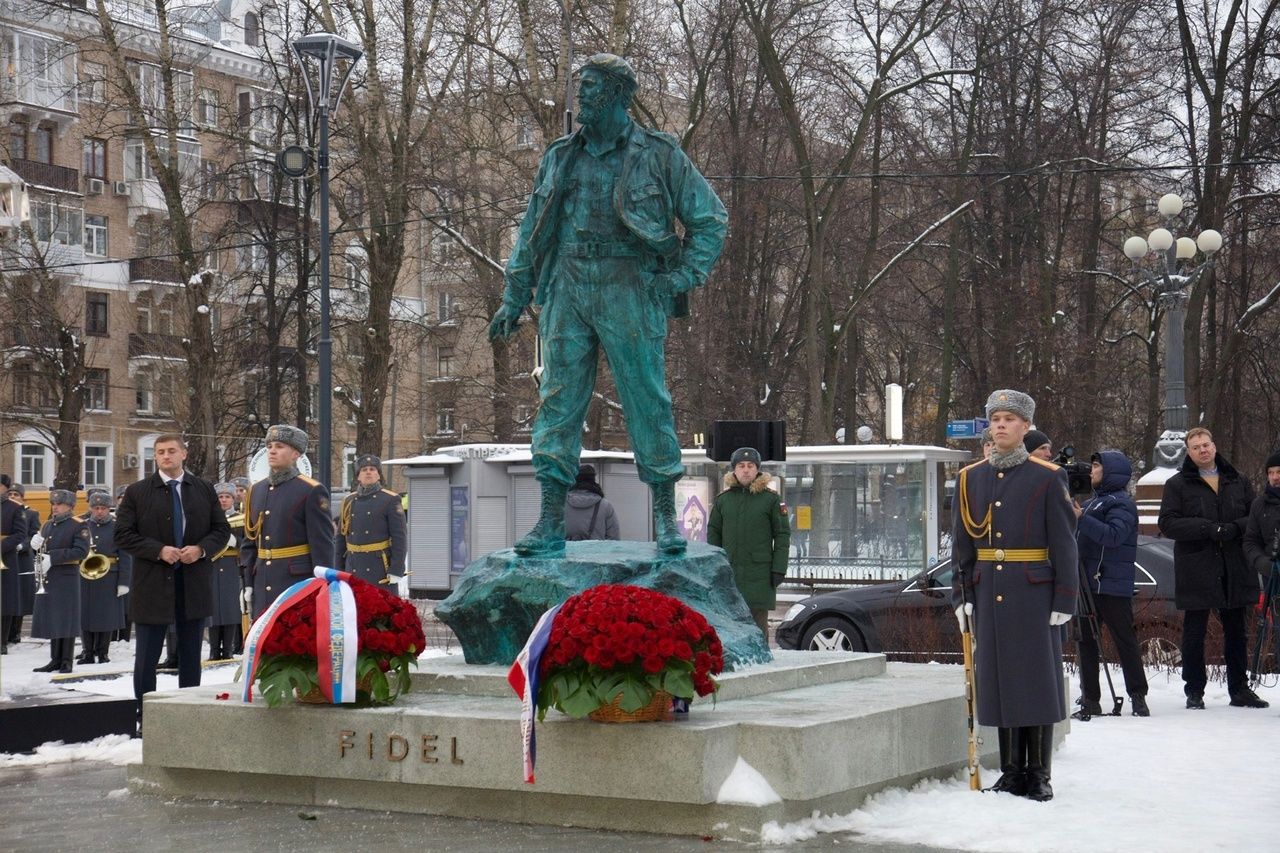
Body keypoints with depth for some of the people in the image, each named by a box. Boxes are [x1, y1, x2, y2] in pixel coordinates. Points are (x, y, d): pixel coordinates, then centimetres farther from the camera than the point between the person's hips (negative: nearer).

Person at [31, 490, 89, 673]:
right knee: (51, 619, 8)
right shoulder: (48, 525, 15)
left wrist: (53, 557, -20)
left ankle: (67, 661, 2)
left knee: (66, 620, -3)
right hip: (48, 580, 6)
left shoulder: (79, 526, -5)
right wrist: (36, 546, -5)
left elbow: (81, 551, -16)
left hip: (67, 580, -6)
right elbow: (40, 551, 20)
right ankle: (55, 659, 15)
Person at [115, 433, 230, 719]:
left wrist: (201, 549, -10)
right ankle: (144, 716, 8)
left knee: (190, 655, 9)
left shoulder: (204, 489, 8)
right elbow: (123, 535, -3)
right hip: (152, 585, -2)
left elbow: (222, 529, 9)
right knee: (147, 656, 1)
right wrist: (158, 550, -16)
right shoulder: (137, 492, 0)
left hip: (194, 585, 2)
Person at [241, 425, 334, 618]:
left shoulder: (312, 492, -6)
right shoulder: (256, 490, 13)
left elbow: (322, 546, -9)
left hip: (299, 583, -6)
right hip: (263, 587, 6)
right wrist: (248, 584, 12)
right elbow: (249, 542, 17)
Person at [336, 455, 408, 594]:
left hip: (381, 571, -4)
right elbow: (341, 537, 16)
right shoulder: (348, 502, 12)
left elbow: (400, 537, -6)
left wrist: (397, 571, -13)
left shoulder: (390, 500, -1)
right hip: (354, 570, 4)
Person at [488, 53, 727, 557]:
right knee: (558, 401, 0)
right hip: (568, 290, 4)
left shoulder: (659, 156, 3)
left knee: (647, 400, -2)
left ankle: (666, 518, 8)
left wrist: (683, 276, -5)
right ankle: (550, 522, 3)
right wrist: (514, 299, 16)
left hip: (630, 293, -3)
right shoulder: (560, 157, 14)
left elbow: (710, 220, 7)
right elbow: (532, 232, 20)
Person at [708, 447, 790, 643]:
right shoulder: (723, 499, 10)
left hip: (760, 573, -3)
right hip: (728, 573, 3)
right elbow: (713, 533, 13)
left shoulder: (771, 499, 2)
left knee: (758, 623, 0)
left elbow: (783, 535, 1)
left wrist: (779, 569, -6)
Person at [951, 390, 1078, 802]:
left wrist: (1064, 600, -8)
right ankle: (1011, 771, 14)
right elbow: (962, 544, 12)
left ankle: (1039, 774, 8)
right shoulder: (970, 478, 9)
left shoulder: (1048, 478, -2)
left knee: (1038, 680, 0)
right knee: (998, 678, 6)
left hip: (1034, 594, -3)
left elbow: (1064, 544, -3)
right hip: (988, 594, 4)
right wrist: (962, 595, 5)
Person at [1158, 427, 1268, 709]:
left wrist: (1235, 528, -14)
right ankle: (1194, 691, 11)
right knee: (1194, 632, 3)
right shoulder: (1177, 484, 1)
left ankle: (1239, 688, 19)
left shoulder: (1238, 481, 11)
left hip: (1235, 571, 3)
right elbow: (1167, 523, -8)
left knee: (1236, 630, 10)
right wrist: (1208, 529, -18)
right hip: (1196, 571, -3)